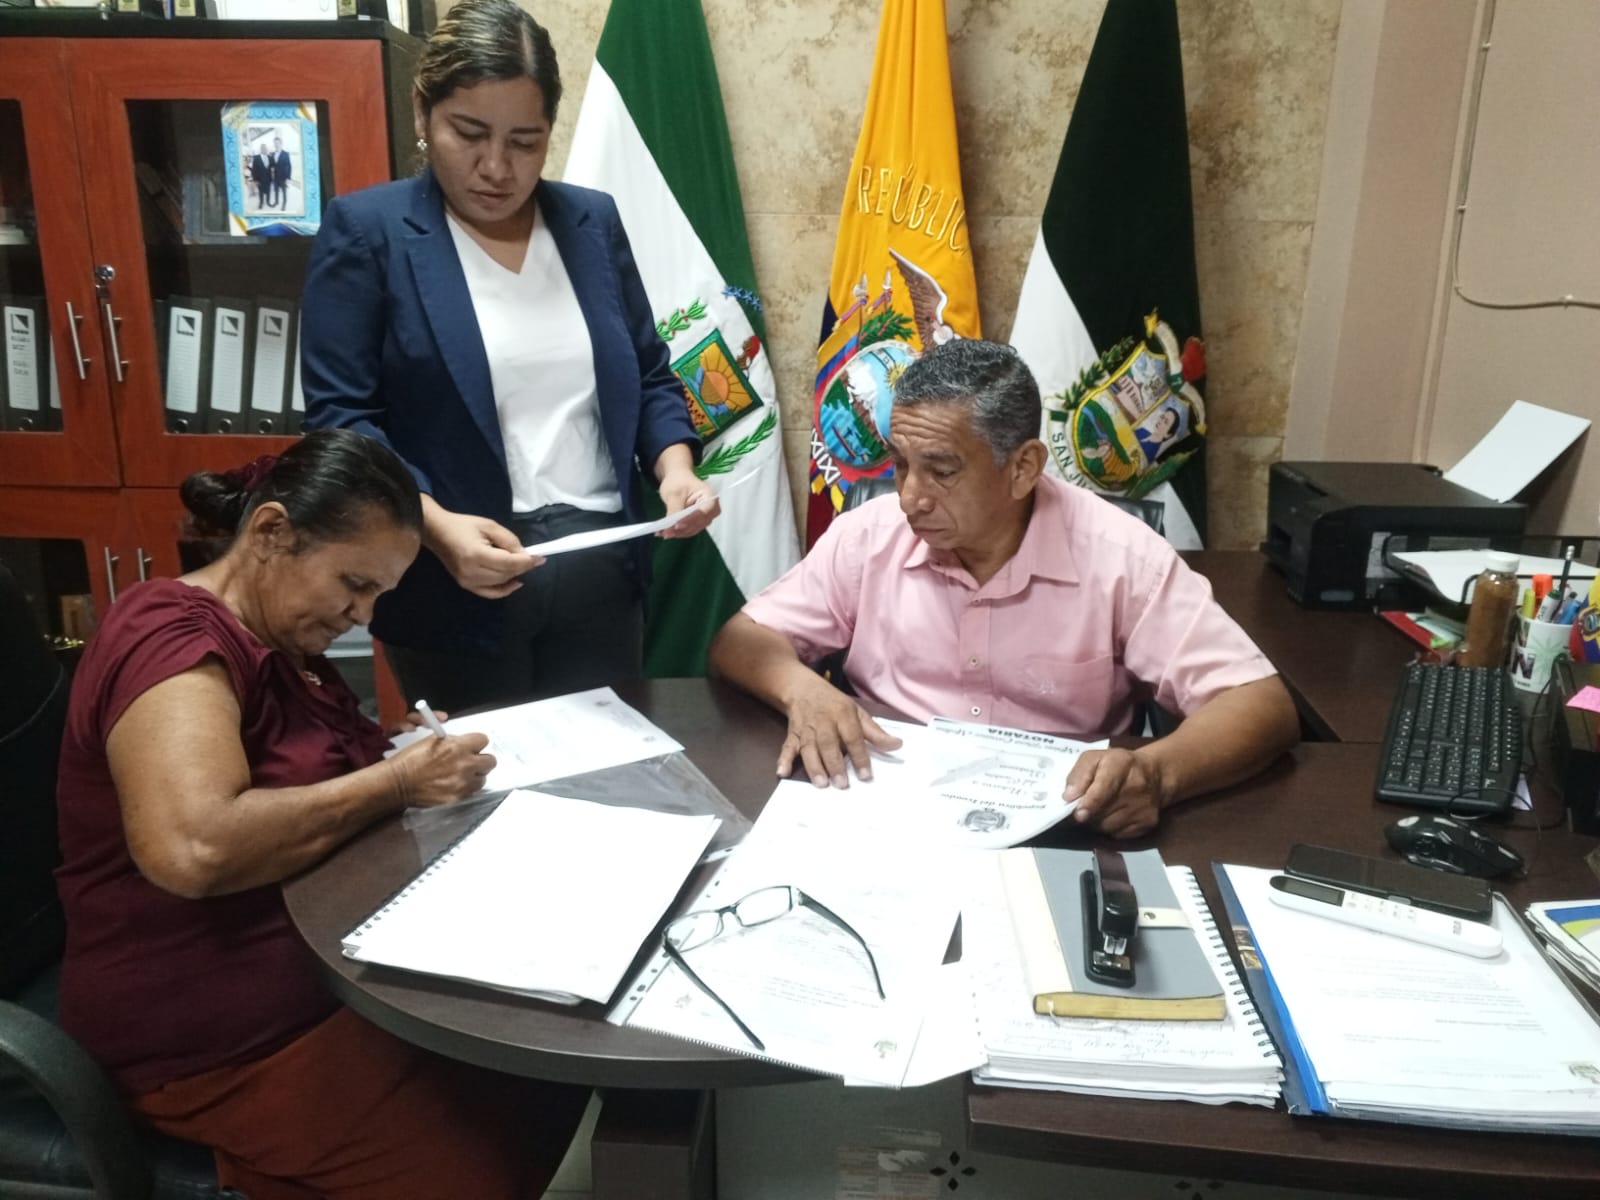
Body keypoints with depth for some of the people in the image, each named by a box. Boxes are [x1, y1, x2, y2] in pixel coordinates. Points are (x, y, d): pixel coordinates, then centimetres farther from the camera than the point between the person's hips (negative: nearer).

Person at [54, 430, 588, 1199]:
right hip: (224, 1041, -9)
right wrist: (394, 782, -24)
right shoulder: (173, 636, -20)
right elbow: (192, 850, -35)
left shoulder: (280, 641, 11)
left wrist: (413, 754, -6)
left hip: (330, 960, 9)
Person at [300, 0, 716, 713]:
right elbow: (340, 415, -9)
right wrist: (434, 526, -24)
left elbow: (647, 375, 12)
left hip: (601, 570, 4)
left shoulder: (593, 221, 8)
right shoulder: (366, 229, -4)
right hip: (455, 584, -3)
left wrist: (674, 465, -7)